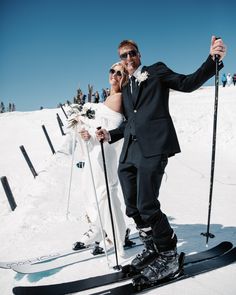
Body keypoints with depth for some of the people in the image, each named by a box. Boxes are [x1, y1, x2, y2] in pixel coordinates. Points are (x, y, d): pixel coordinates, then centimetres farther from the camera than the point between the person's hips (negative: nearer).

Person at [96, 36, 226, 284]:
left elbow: (188, 83, -1)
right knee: (133, 208, 8)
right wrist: (110, 134, 19)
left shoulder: (156, 71, 11)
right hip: (130, 153, 7)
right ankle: (152, 247, 29)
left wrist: (213, 59, -13)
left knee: (147, 206, -12)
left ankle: (168, 256, 8)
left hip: (153, 148, -7)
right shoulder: (126, 89, 27)